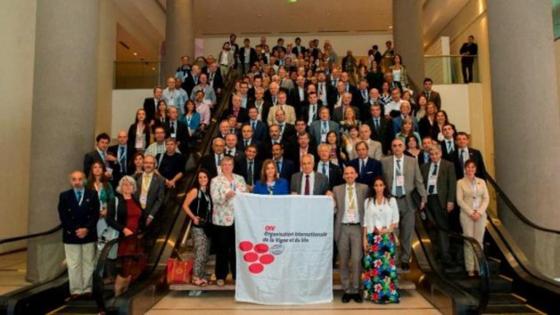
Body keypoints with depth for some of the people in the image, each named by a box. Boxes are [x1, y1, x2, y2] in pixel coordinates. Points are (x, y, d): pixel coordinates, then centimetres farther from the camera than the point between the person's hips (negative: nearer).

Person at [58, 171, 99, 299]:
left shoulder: (92, 194, 5)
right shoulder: (64, 196, 4)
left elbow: (95, 214, -2)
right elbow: (63, 217, -3)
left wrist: (87, 229, -13)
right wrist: (75, 230, -12)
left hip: (89, 234, 1)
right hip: (71, 235, 0)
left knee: (89, 263, 6)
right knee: (73, 264, 3)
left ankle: (87, 289, 15)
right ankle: (75, 290, 11)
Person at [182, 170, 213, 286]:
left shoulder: (208, 191, 11)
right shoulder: (195, 190, -6)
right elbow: (185, 205, -11)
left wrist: (210, 220, 3)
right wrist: (194, 218, -14)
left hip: (208, 226, 7)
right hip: (198, 226, -7)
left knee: (205, 253, 10)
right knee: (200, 252, -8)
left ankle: (202, 276, 19)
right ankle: (196, 277, 1)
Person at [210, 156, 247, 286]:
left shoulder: (240, 179, 12)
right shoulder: (215, 180, 1)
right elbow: (215, 199, -12)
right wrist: (226, 195, -28)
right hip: (222, 219, -3)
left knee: (237, 247, 8)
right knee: (222, 249, 4)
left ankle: (237, 274, 21)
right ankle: (221, 276, 16)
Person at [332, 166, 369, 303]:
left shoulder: (364, 188, 5)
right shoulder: (337, 189, 7)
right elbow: (334, 209, 8)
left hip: (357, 227, -1)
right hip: (342, 227, 1)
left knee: (356, 260, -4)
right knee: (343, 261, 6)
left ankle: (356, 290, 10)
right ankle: (346, 290, 17)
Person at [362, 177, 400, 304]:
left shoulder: (391, 200, 6)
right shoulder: (368, 201, 6)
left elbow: (396, 219, 5)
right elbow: (365, 221, 5)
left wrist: (388, 229, -12)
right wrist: (364, 239, -1)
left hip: (387, 237, 0)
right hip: (372, 237, 0)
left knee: (387, 265, -2)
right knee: (372, 265, 0)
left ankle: (388, 294, 6)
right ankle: (374, 294, 7)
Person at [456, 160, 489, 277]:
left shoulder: (481, 182, 10)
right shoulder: (461, 182, 2)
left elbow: (486, 198, 4)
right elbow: (460, 200, -4)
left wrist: (479, 212, -9)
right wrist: (471, 212, -12)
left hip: (480, 214, 2)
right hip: (467, 214, -2)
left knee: (479, 241, 3)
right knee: (469, 241, -1)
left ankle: (479, 267, 9)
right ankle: (470, 268, 3)